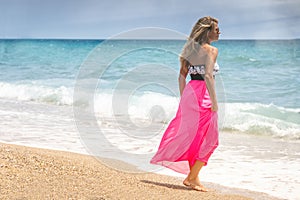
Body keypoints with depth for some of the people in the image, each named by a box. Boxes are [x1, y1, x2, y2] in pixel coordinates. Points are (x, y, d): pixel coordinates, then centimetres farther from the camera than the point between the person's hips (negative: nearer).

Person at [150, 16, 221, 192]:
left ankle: (192, 177, 15)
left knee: (192, 136, 13)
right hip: (203, 94, -8)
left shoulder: (191, 49, 15)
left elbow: (182, 76, 15)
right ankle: (192, 177, 3)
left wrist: (183, 99, 19)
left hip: (190, 91, 8)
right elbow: (208, 75, -20)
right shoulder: (211, 50, -8)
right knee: (207, 138, 3)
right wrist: (214, 101, -18)